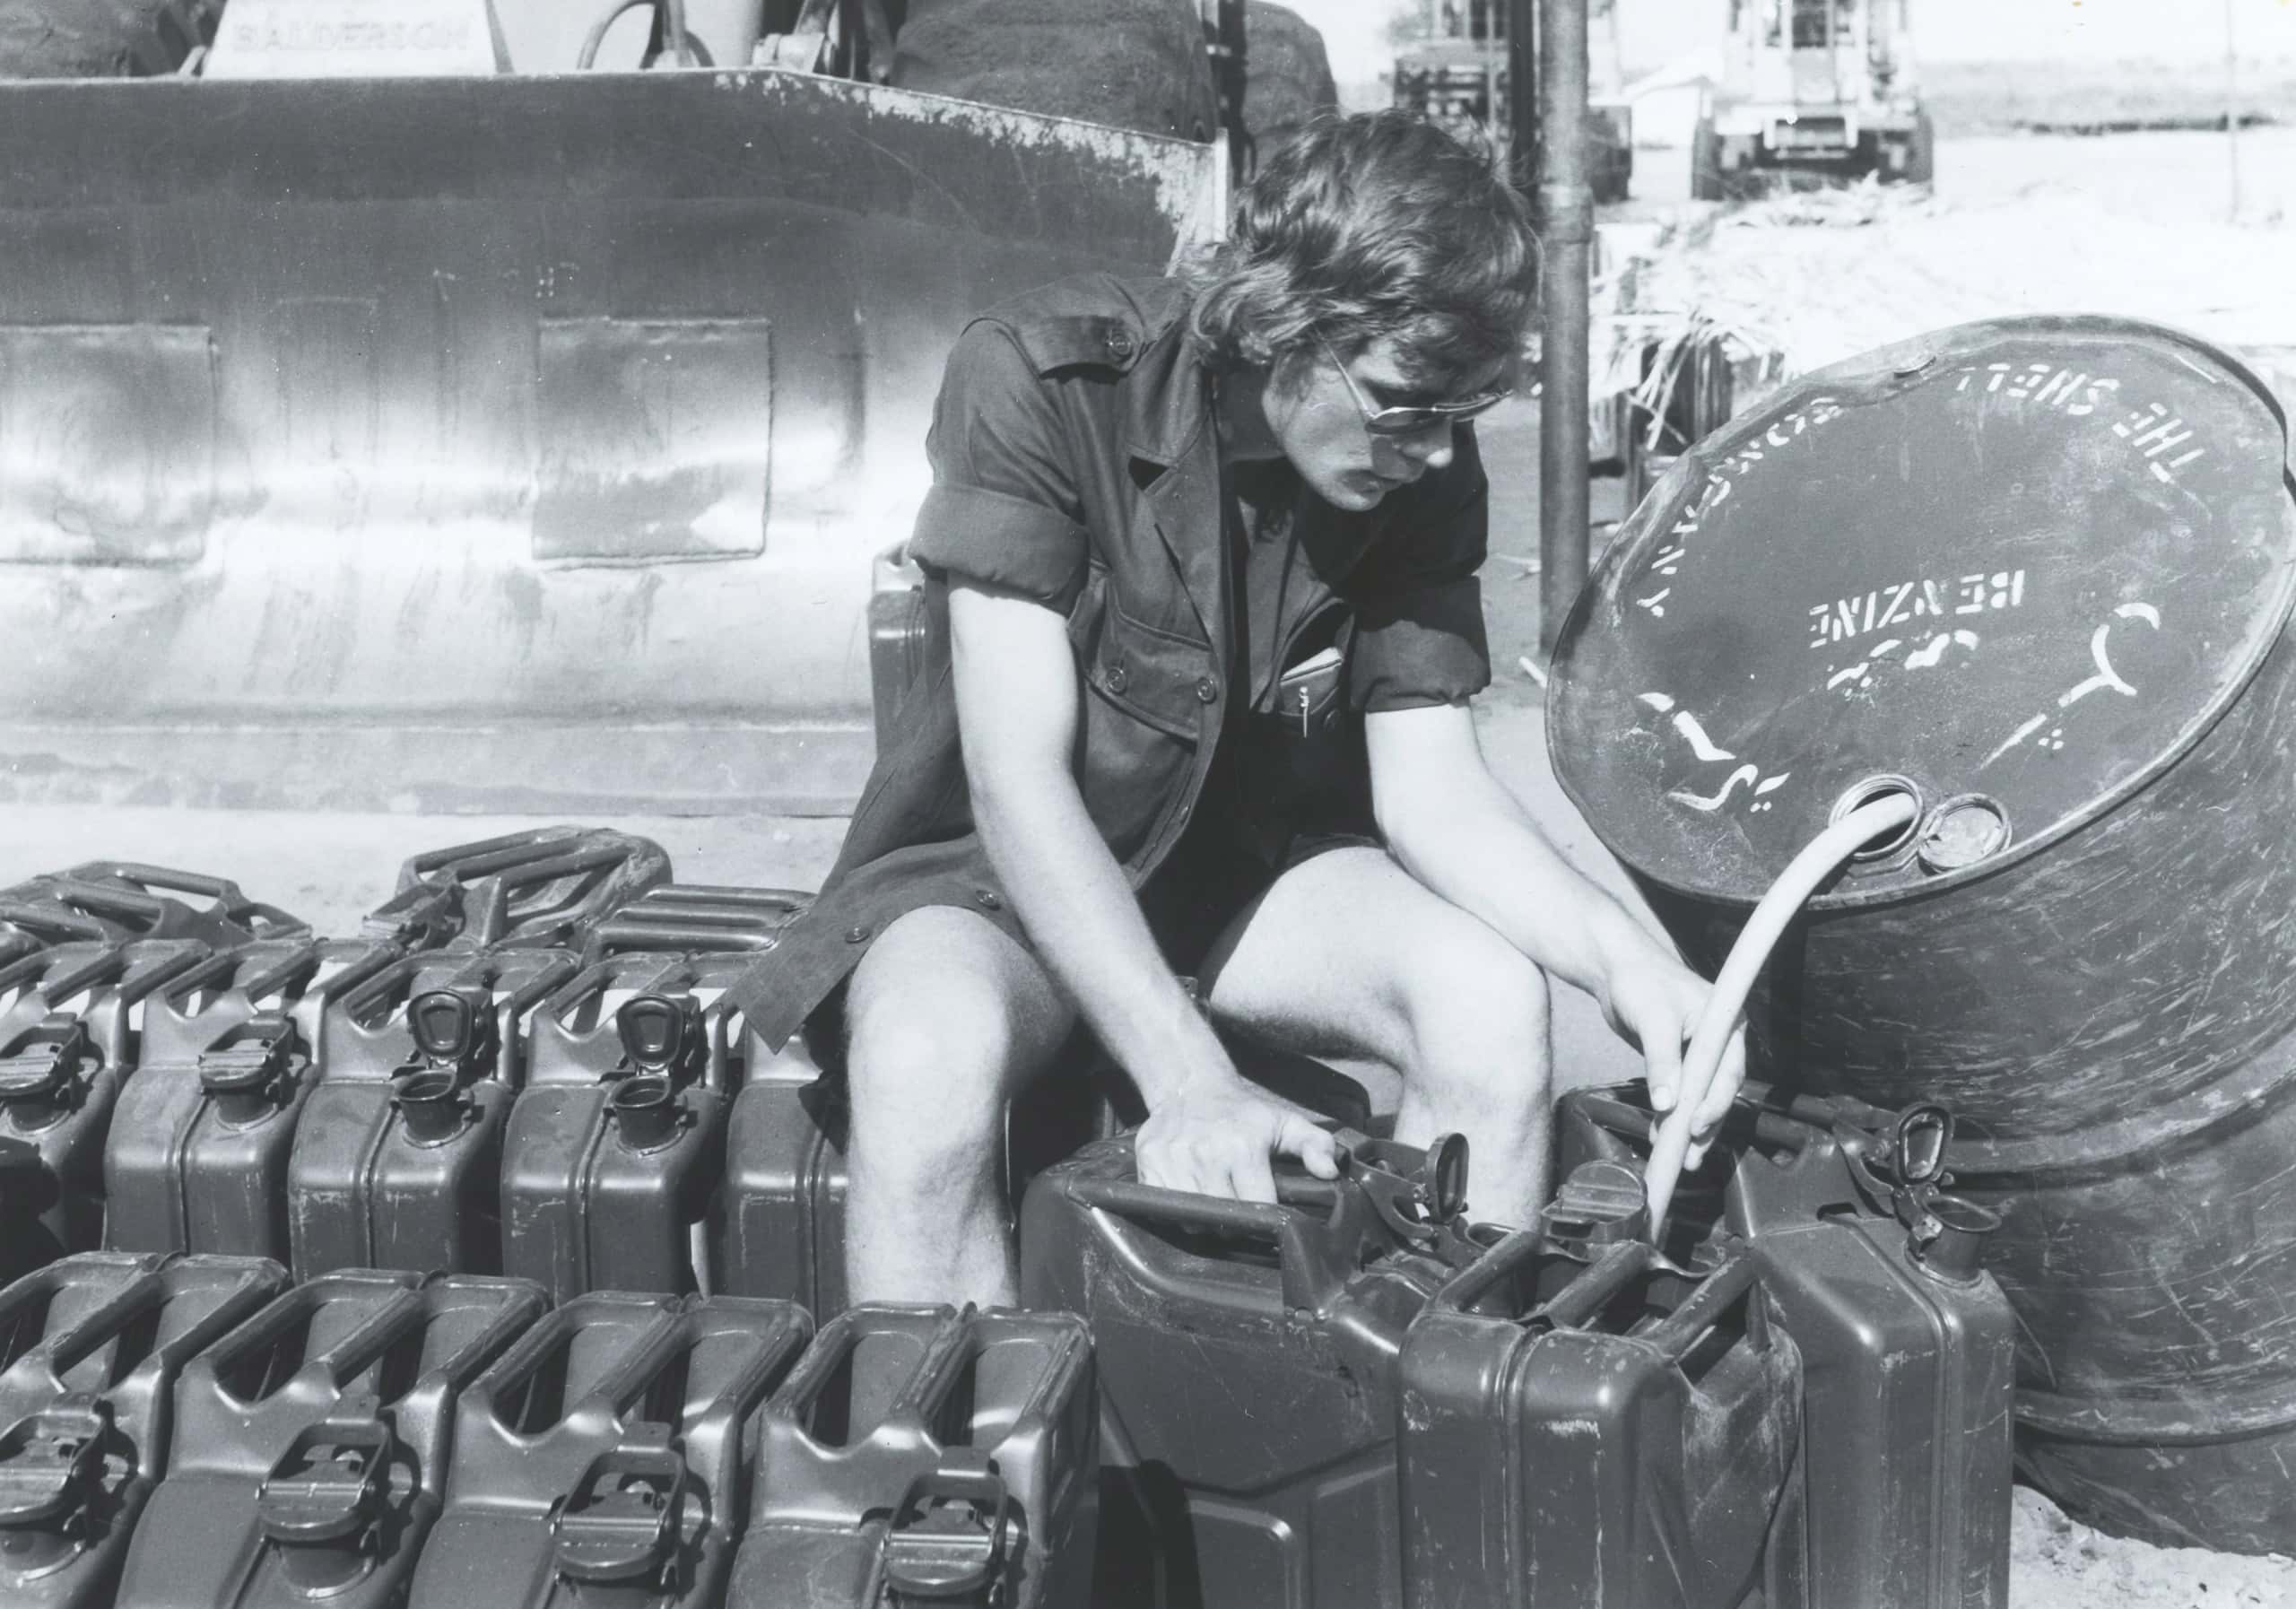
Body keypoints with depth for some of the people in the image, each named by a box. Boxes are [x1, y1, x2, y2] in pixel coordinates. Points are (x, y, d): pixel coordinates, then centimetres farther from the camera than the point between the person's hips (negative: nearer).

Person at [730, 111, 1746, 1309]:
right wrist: (1187, 1077, -39)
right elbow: (1018, 780, -29)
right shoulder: (1039, 381, -24)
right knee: (929, 1062, -37)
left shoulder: (1423, 473, -10)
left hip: (1248, 871, 4)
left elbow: (1431, 790, -9)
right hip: (997, 867, -4)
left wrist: (1621, 954, -29)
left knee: (1492, 1002, -25)